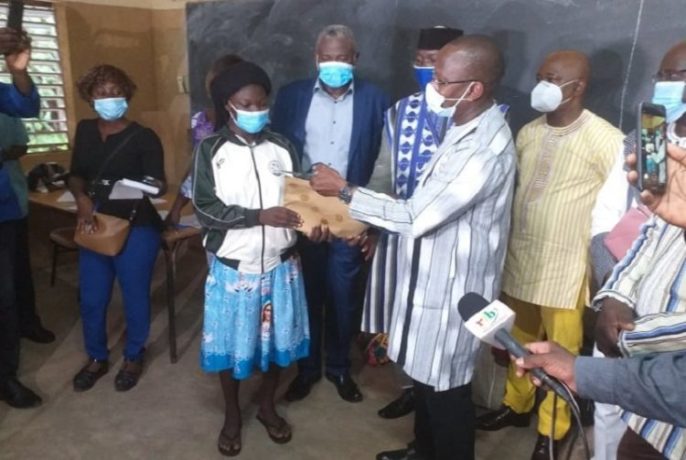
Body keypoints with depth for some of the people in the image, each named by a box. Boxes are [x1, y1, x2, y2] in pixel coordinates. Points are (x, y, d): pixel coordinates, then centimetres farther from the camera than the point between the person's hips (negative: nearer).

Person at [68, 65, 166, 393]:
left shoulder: (144, 137, -9)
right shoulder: (85, 131, 6)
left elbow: (159, 184, -10)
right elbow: (75, 175, 11)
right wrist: (83, 201, -9)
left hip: (137, 228, -5)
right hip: (96, 225, 5)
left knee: (134, 296, 8)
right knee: (91, 298, 12)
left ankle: (133, 357, 31)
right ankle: (96, 358, 35)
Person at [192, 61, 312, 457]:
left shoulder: (282, 147, 0)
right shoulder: (211, 150, -8)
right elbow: (206, 209, -14)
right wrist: (262, 216, -25)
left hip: (280, 264, 3)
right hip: (233, 267, -2)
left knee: (278, 337, 15)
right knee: (231, 343, 12)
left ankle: (268, 406, 40)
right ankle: (233, 414, 36)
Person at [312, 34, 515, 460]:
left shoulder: (485, 150, -28)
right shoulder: (468, 127, 3)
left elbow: (416, 217, -26)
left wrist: (344, 191, -18)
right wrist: (374, 223, 6)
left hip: (452, 288, -10)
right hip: (433, 277, 10)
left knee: (446, 388, 11)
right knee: (426, 377, 25)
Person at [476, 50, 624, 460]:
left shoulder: (606, 140, -13)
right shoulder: (528, 132, 5)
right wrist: (503, 247, 13)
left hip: (567, 267, -5)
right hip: (519, 258, 5)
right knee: (519, 341, 20)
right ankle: (516, 404, 42)